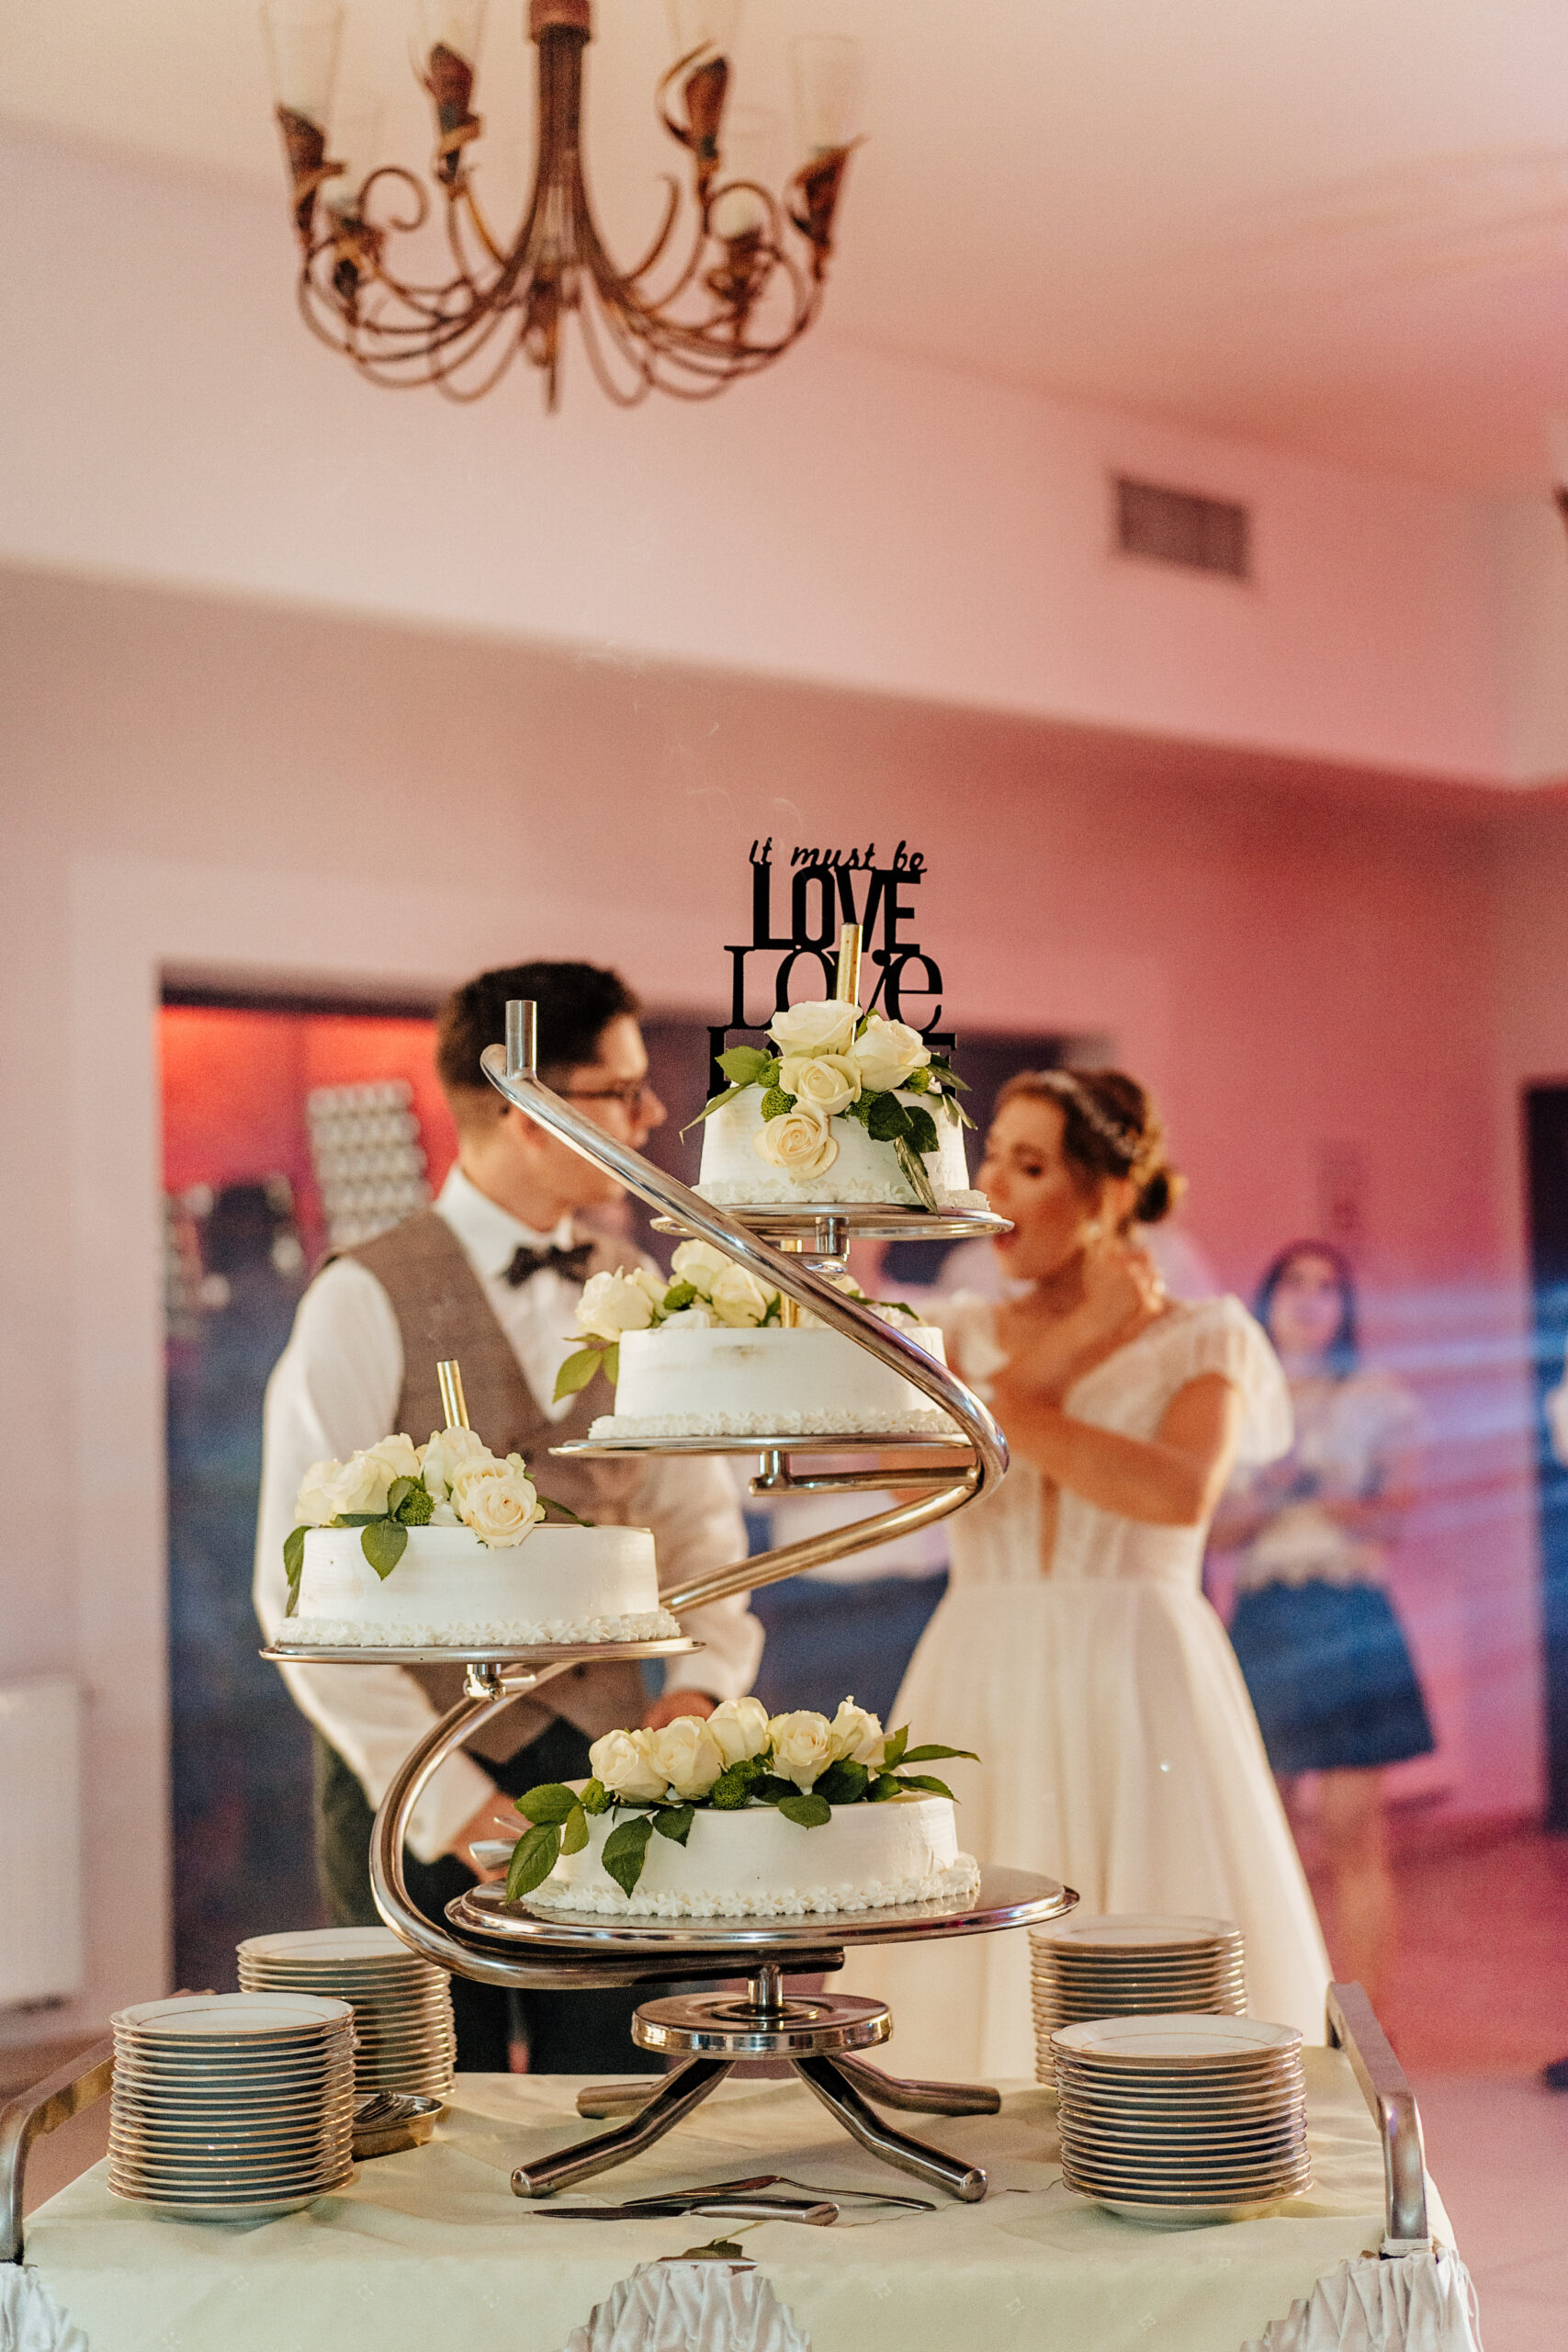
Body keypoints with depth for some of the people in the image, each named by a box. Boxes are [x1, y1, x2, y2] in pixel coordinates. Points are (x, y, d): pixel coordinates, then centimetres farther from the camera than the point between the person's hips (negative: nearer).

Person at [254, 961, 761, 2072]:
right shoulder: (367, 1302, -10)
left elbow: (698, 1518, 16)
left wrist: (705, 1677, -4)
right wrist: (448, 1801, -15)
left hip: (608, 1769, 5)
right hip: (419, 1782, -5)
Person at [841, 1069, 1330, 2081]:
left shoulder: (1203, 1339, 2)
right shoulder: (963, 1336, 10)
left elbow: (1182, 1492, -18)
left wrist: (1001, 1405, -17)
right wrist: (1070, 1341, -11)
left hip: (1141, 1701, -2)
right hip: (984, 1698, 3)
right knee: (973, 1986, 0)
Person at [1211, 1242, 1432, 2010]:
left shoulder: (1379, 1401, 11)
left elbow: (1395, 1510, 1)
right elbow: (1218, 1529, 9)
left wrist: (1314, 1492, -15)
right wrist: (1266, 1495, -11)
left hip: (1348, 1620, -2)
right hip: (1259, 1622, 2)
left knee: (1353, 1831, -8)